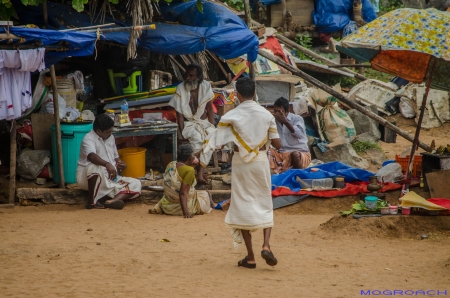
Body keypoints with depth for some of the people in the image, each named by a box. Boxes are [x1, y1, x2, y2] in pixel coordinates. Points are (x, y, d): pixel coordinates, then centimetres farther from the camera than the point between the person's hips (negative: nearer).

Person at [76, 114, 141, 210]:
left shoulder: (110, 138, 14)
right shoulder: (89, 139, -14)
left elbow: (115, 157, 25)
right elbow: (91, 156, -35)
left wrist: (120, 163, 1)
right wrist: (107, 164, -52)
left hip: (109, 179, 8)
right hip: (87, 178, -8)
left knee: (136, 184, -10)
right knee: (95, 166, -41)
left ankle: (112, 201, -36)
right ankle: (91, 201, -33)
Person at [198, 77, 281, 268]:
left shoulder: (231, 117, -8)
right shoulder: (266, 115, -1)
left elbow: (214, 141, -12)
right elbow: (277, 144, 0)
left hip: (241, 162, -2)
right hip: (261, 161, 2)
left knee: (243, 206, 6)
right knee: (265, 205, 14)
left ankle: (250, 257, 5)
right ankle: (266, 245, -8)